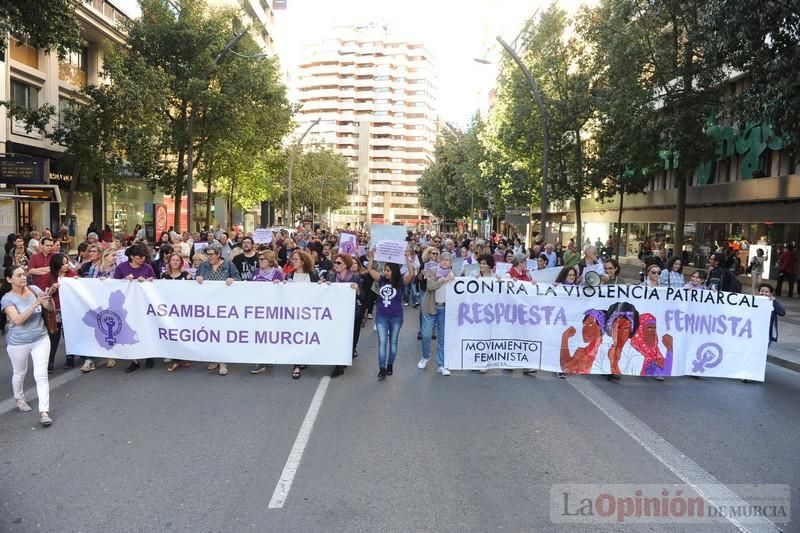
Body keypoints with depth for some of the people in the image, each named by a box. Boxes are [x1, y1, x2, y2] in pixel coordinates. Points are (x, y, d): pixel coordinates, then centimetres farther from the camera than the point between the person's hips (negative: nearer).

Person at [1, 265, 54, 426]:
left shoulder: (34, 289, -6)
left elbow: (50, 308, -4)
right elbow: (18, 320, -26)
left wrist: (49, 297, -24)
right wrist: (35, 303, -34)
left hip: (41, 339, 1)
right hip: (18, 343, -1)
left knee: (41, 375, -4)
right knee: (19, 373, 19)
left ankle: (44, 412, -3)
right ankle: (19, 399, 46)